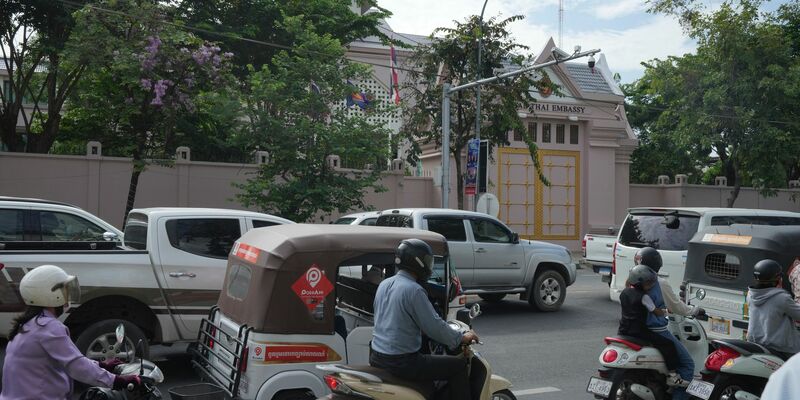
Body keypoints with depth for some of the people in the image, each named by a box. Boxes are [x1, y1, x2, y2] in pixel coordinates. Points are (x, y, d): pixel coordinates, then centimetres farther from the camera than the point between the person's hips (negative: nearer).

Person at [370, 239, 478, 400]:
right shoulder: (414, 290, -18)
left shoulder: (384, 284, 8)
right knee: (459, 365, 1)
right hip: (402, 362, -9)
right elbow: (435, 327, -16)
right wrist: (461, 338, 0)